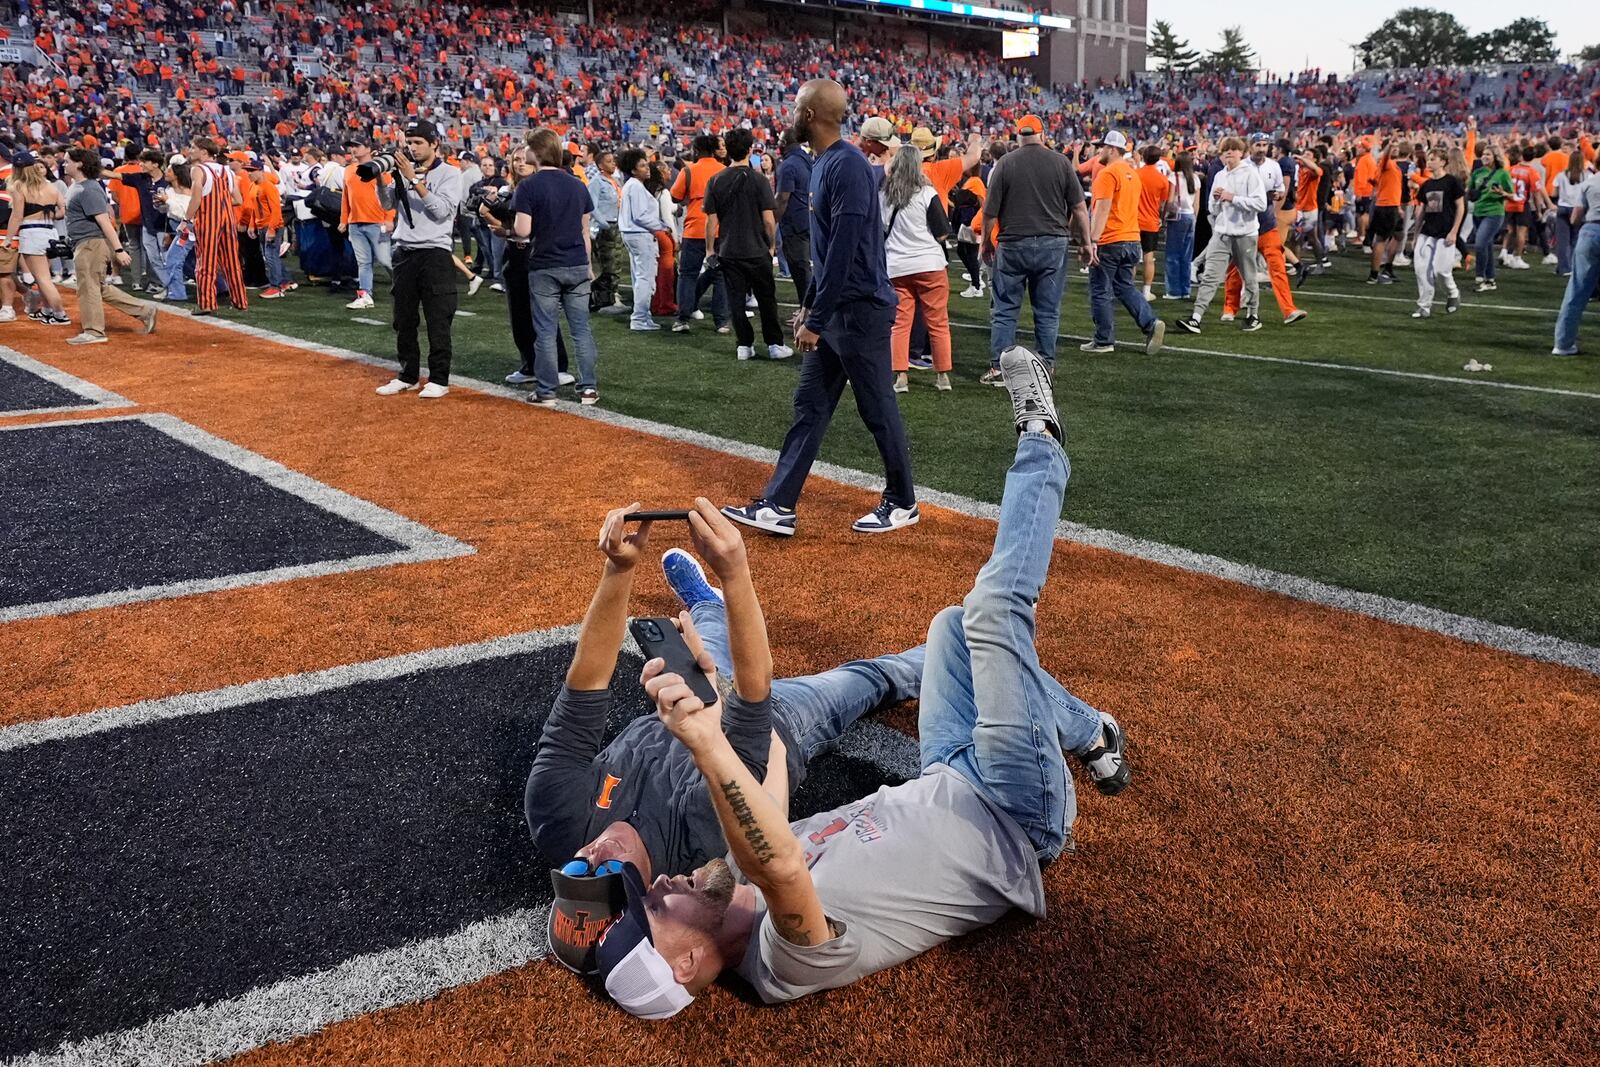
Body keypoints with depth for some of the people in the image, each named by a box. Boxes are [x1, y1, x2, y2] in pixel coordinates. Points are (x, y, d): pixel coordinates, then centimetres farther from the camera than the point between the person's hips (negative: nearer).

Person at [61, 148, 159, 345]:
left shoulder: (88, 190, -17)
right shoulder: (77, 186, 16)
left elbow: (105, 221, -22)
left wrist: (119, 250, -27)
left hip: (92, 244, -11)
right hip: (84, 245, 11)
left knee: (88, 288, -4)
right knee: (100, 288, 14)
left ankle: (94, 332, 4)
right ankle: (144, 311, 15)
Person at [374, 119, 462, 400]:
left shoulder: (449, 173, -2)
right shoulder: (404, 170, 12)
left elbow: (441, 210, -15)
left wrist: (414, 179, -16)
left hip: (436, 253, -5)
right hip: (404, 252, 5)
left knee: (438, 321, -4)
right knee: (404, 320, 10)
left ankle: (439, 379, 4)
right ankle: (408, 375, 21)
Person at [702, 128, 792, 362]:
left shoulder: (715, 181, -2)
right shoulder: (758, 180, -9)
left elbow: (711, 221, -1)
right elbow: (769, 220, -9)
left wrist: (710, 249, 8)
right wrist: (772, 245, 5)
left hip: (728, 252, 2)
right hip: (757, 250, -2)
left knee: (736, 299, 8)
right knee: (766, 299, 8)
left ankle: (744, 345, 9)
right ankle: (774, 344, 10)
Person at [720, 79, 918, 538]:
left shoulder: (847, 166, -18)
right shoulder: (823, 164, 12)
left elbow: (844, 251, -23)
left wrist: (816, 319, -21)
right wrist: (809, 305, 20)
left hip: (860, 311, -10)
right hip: (833, 311, 10)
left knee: (878, 409, 3)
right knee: (810, 405, 8)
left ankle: (902, 503, 19)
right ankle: (778, 506, 11)